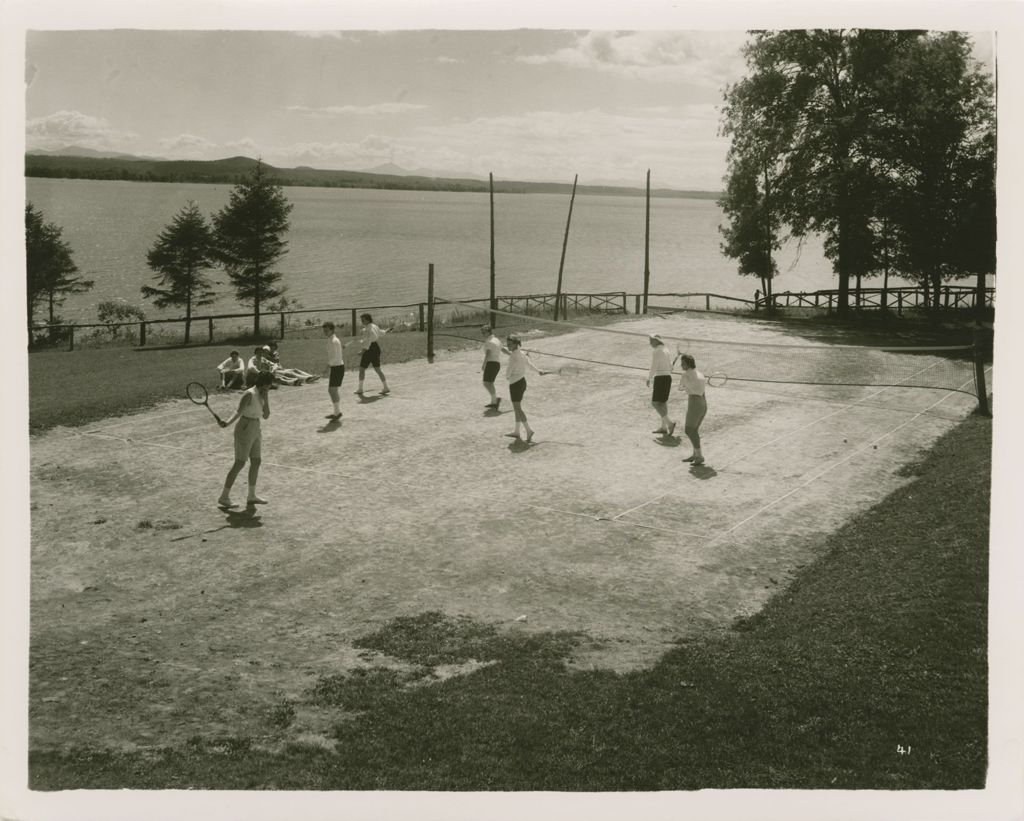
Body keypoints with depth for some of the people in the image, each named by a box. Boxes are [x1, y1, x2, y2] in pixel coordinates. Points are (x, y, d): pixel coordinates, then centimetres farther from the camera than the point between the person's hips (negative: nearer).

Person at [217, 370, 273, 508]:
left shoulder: (263, 395, 8)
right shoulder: (249, 394, -16)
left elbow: (266, 416, 6)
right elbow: (239, 411, -24)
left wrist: (266, 399, -4)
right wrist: (228, 422, -40)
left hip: (255, 431, 9)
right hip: (245, 430, -9)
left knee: (256, 462, 13)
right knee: (239, 464, -8)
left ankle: (251, 496, 25)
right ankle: (224, 497, -2)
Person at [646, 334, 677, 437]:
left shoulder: (656, 352, -14)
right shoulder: (665, 351, 14)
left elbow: (653, 367, -18)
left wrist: (648, 379, -5)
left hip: (660, 379, -9)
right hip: (668, 378, 9)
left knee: (655, 403, -7)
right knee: (663, 403, 16)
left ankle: (670, 423, -18)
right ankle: (664, 427, 20)